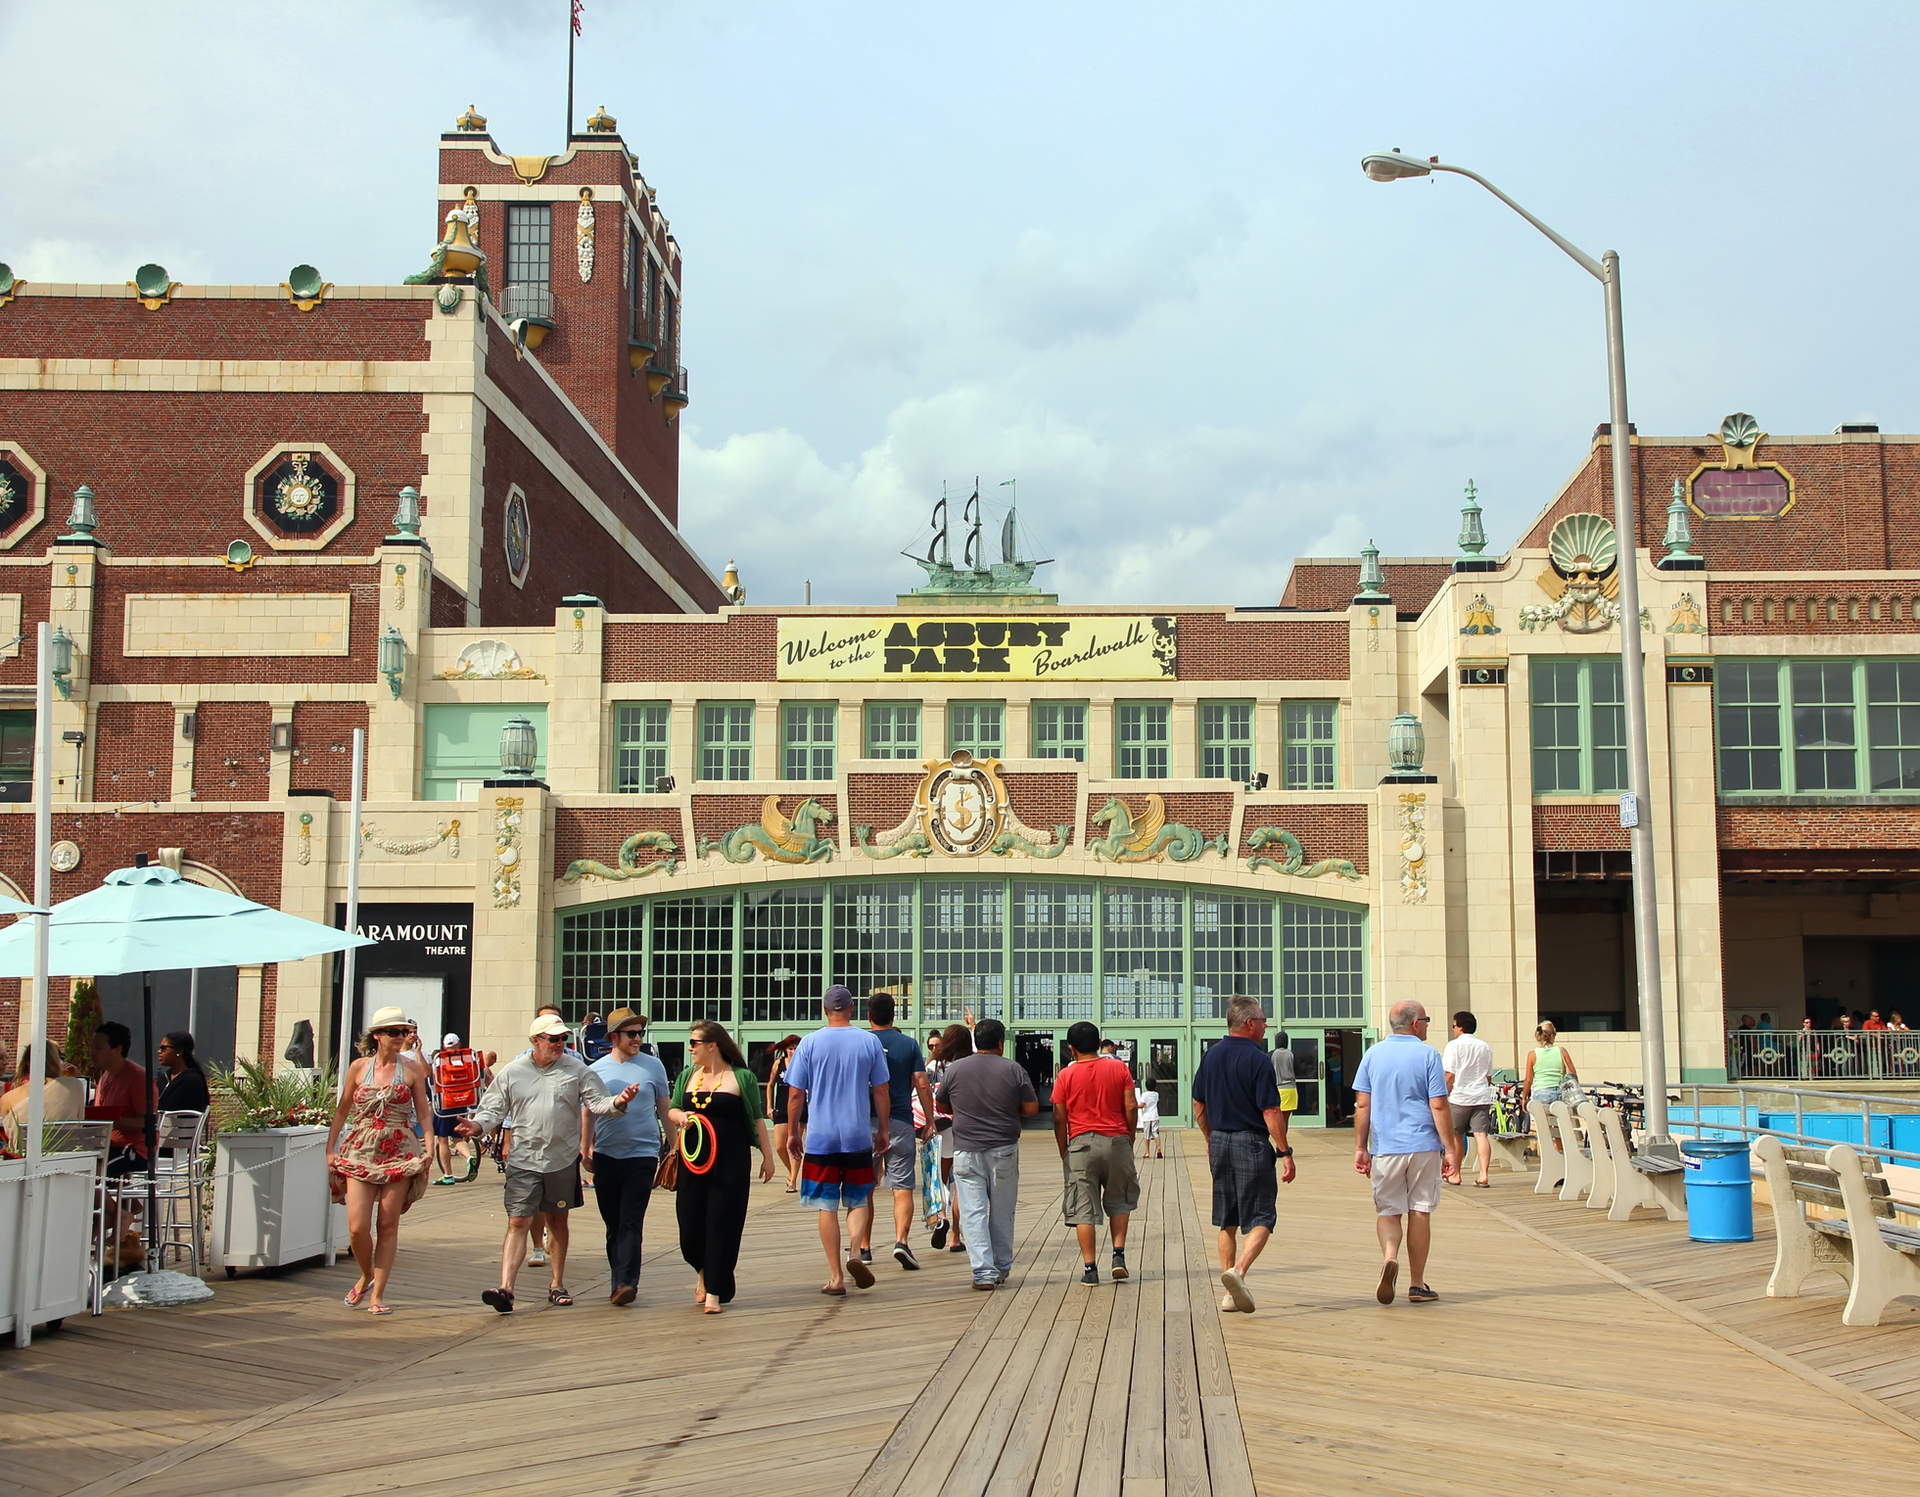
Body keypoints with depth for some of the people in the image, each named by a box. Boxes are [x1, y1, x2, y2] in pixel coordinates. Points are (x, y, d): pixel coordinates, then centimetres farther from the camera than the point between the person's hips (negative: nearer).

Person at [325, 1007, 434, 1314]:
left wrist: (428, 1150, -8)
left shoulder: (412, 1068, 2)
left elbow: (423, 1113, 3)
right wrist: (331, 1149, 4)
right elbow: (342, 1110, 11)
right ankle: (366, 1276, 21)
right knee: (357, 1226, -7)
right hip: (361, 1153, 1)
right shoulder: (359, 1067, 5)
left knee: (388, 1225, 1)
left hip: (400, 1155, -1)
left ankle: (378, 1293, 10)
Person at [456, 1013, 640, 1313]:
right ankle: (506, 1289, -14)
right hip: (524, 1161, -1)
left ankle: (557, 1285, 25)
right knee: (518, 1223, -9)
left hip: (563, 1160, 1)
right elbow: (494, 1109, 5)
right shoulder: (512, 1072, 2)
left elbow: (597, 1102, -1)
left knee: (558, 1221, 13)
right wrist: (478, 1125, -15)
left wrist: (617, 1102, -21)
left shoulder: (576, 1070, 2)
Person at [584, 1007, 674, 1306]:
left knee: (631, 1223, -12)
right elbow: (588, 1113, 12)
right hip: (606, 1155, 3)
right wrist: (584, 1149, 7)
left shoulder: (653, 1067, 2)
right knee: (613, 1224, 8)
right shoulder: (596, 1070, 5)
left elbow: (664, 1110, 10)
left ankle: (626, 1281, -15)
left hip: (642, 1155, -3)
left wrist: (675, 1146, 10)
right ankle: (621, 1280, 17)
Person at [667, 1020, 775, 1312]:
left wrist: (767, 1156, 0)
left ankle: (715, 1292, 5)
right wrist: (680, 1116, -7)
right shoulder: (687, 1076, 13)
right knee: (690, 1225, 2)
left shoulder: (741, 1077, 0)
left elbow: (758, 1120, 2)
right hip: (693, 1162, 4)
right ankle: (703, 1271, 32)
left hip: (731, 1164, -4)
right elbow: (671, 1110, 17)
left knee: (722, 1226, -3)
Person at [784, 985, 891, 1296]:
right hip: (859, 1136, 1)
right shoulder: (870, 1041, 0)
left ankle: (836, 1276, 5)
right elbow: (881, 1091, 4)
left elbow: (796, 1094, 0)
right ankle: (854, 1250, -11)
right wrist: (883, 1131, 15)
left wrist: (793, 1133, 11)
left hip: (819, 1138, -1)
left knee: (826, 1206, 6)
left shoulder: (810, 1043, -2)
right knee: (858, 1200, 14)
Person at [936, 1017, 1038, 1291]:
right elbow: (1031, 1108, -2)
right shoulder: (1014, 1070, -3)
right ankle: (1001, 1268, 22)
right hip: (1004, 1149, 1)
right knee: (1002, 1211, 13)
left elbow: (940, 1104, 12)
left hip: (967, 1150, 0)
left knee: (973, 1212, -1)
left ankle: (983, 1271, -8)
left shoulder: (955, 1069, 1)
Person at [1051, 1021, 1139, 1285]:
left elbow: (1059, 1119, -1)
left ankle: (1089, 1268, 0)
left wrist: (1064, 1153, 9)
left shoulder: (1066, 1076, -1)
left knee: (1084, 1209, 2)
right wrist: (1131, 1138, 11)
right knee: (1119, 1201, 19)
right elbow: (1131, 1107, -1)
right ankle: (1118, 1254, 8)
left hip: (1081, 1144, -1)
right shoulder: (1119, 1068, 2)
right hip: (1116, 1141, 1)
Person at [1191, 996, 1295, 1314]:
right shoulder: (1257, 1059, -13)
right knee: (1261, 1218, -1)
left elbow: (1198, 1105, 14)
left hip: (1219, 1142, 7)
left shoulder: (1211, 1055, 7)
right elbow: (1271, 1112, -15)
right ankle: (1238, 1271, -23)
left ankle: (1230, 1294, 15)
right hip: (1251, 1144, -6)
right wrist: (1285, 1152, -11)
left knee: (1227, 1222, 13)